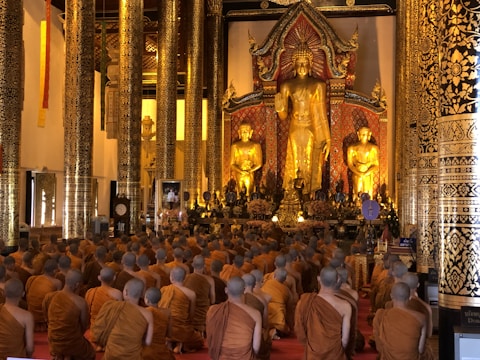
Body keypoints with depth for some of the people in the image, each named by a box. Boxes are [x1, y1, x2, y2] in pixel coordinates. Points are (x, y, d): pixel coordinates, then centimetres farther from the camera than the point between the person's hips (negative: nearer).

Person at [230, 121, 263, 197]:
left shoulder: (255, 146, 3)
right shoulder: (235, 146, 6)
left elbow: (259, 164, 1)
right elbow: (232, 164, 3)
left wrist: (249, 171, -13)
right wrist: (241, 171, -13)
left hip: (250, 175, -1)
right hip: (239, 174, 1)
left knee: (249, 193, -5)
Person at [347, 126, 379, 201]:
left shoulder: (373, 148, 0)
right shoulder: (352, 148, 0)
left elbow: (376, 165, -2)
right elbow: (350, 164, -2)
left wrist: (365, 173, -14)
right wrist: (359, 173, -15)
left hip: (368, 176, 0)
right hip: (357, 176, 0)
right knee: (357, 195, -2)